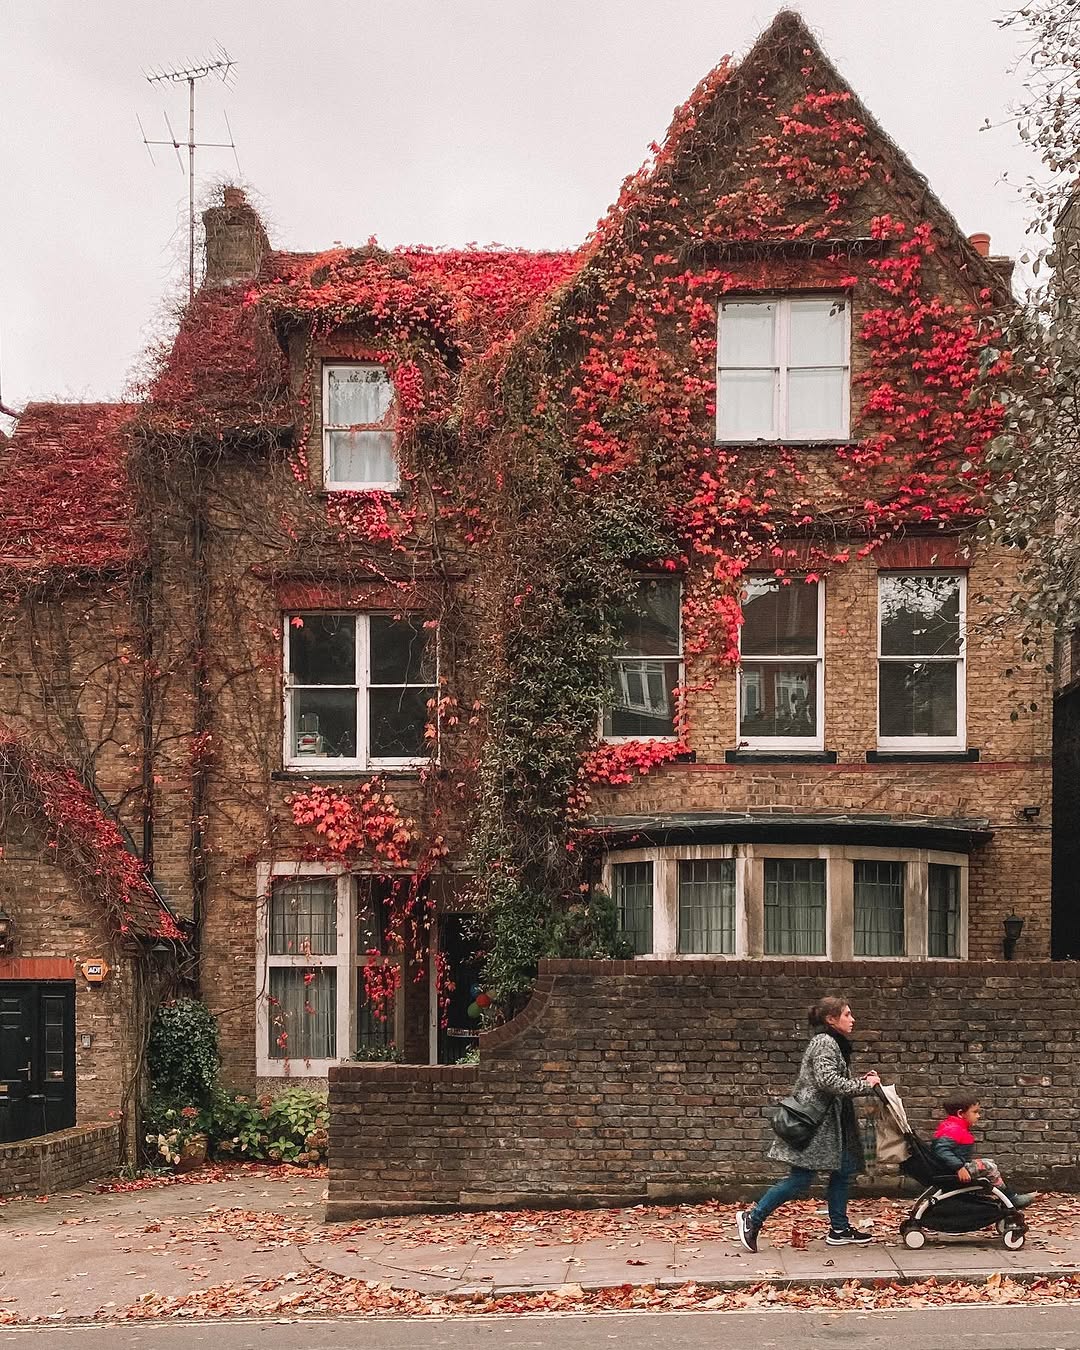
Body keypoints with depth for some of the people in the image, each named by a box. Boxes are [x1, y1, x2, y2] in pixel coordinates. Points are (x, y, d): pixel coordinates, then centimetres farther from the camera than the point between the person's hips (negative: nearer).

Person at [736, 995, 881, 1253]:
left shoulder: (832, 1043, 19)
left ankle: (839, 1230, 18)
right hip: (814, 1122, -11)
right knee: (800, 1179, -9)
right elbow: (827, 1080, -26)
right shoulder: (825, 1043, -13)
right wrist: (864, 1086, -18)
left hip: (829, 1123, 11)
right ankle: (752, 1218, -3)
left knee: (843, 1171, 10)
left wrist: (862, 1082, 6)